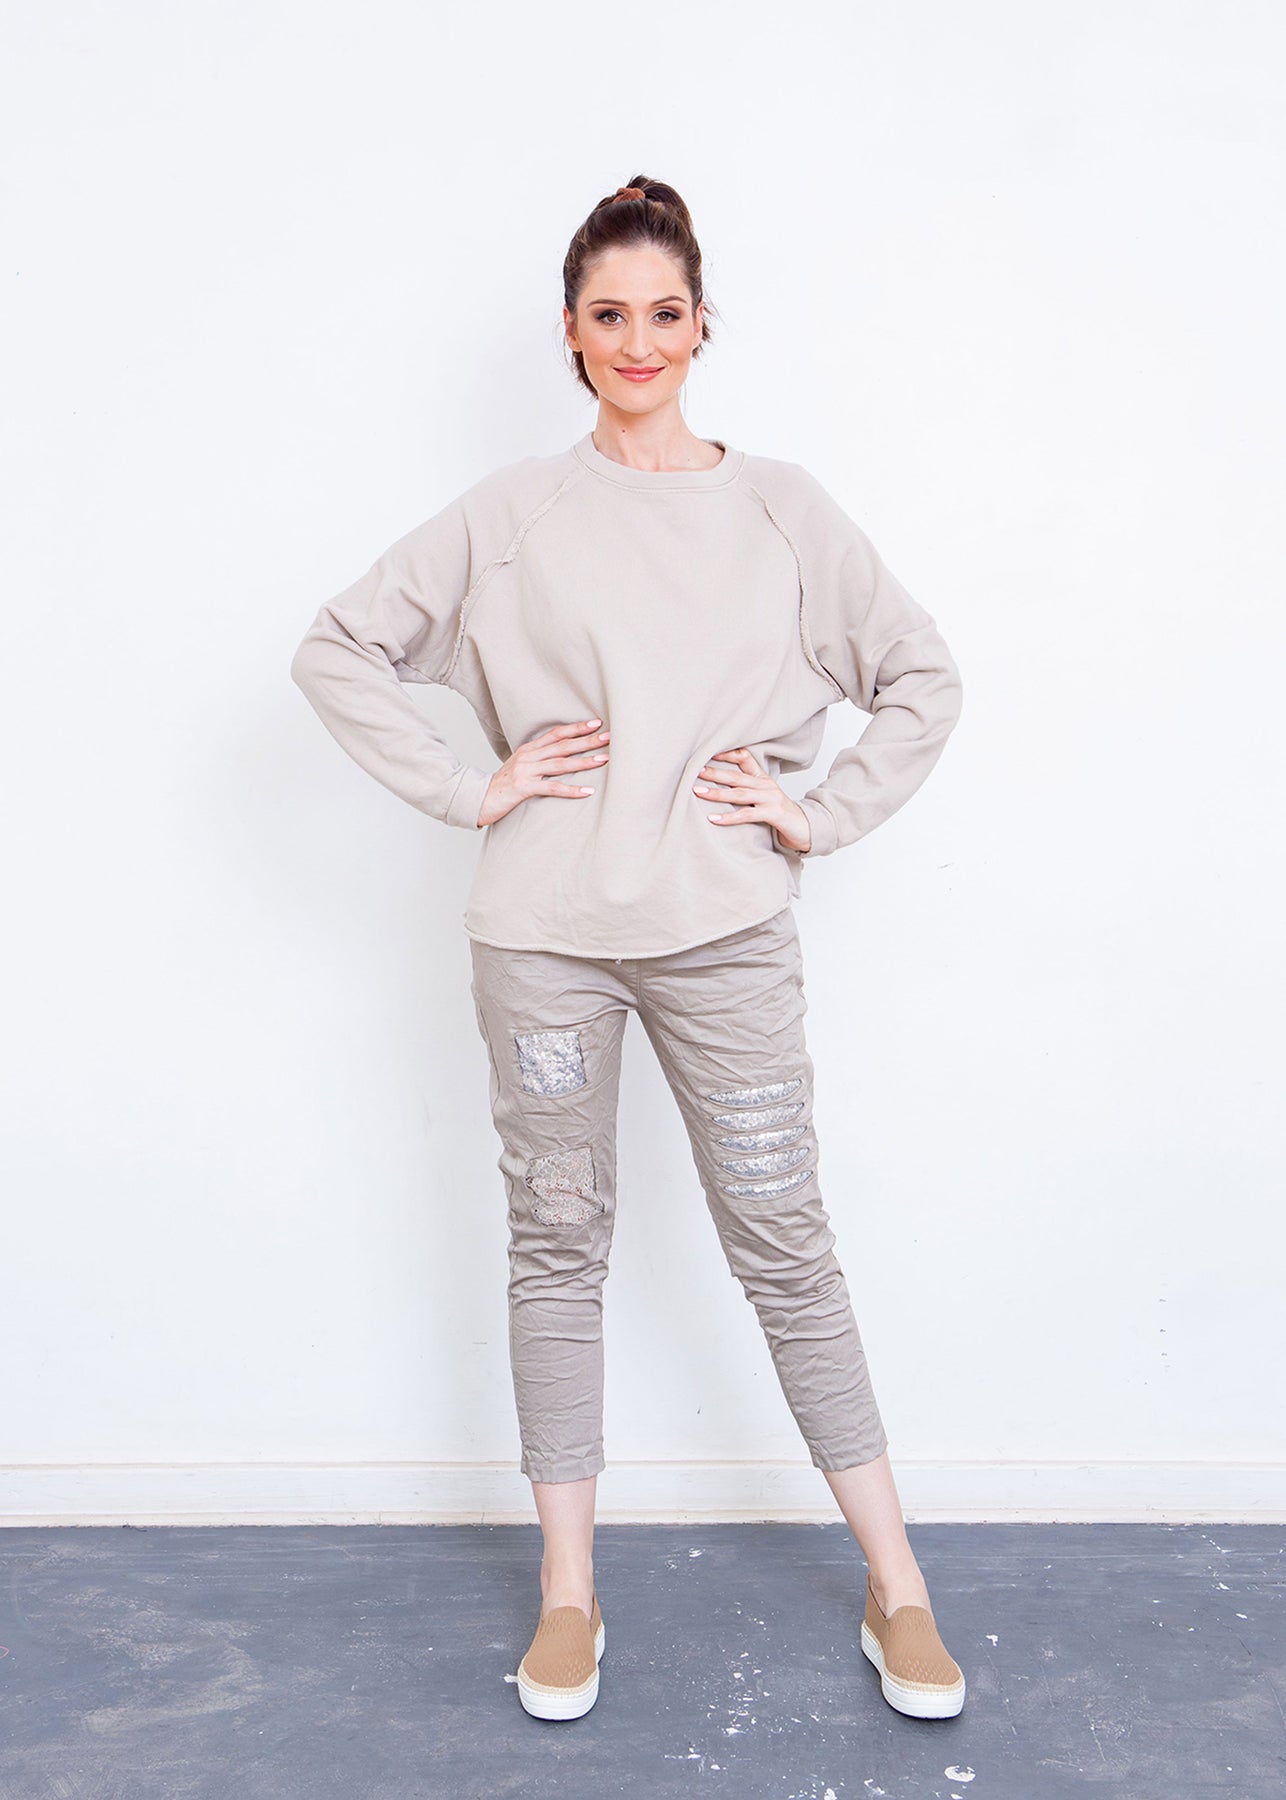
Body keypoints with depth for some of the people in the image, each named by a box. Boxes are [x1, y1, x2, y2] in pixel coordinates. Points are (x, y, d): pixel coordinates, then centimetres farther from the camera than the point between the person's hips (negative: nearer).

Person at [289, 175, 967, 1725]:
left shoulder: (778, 505, 7)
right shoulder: (514, 511, 5)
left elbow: (922, 675, 11)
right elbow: (338, 646, 5)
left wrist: (819, 814, 0)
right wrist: (468, 789, -3)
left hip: (727, 931, 0)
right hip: (544, 933, 1)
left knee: (783, 1247, 6)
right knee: (557, 1245, 9)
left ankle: (897, 1587, 22)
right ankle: (568, 1596, 26)